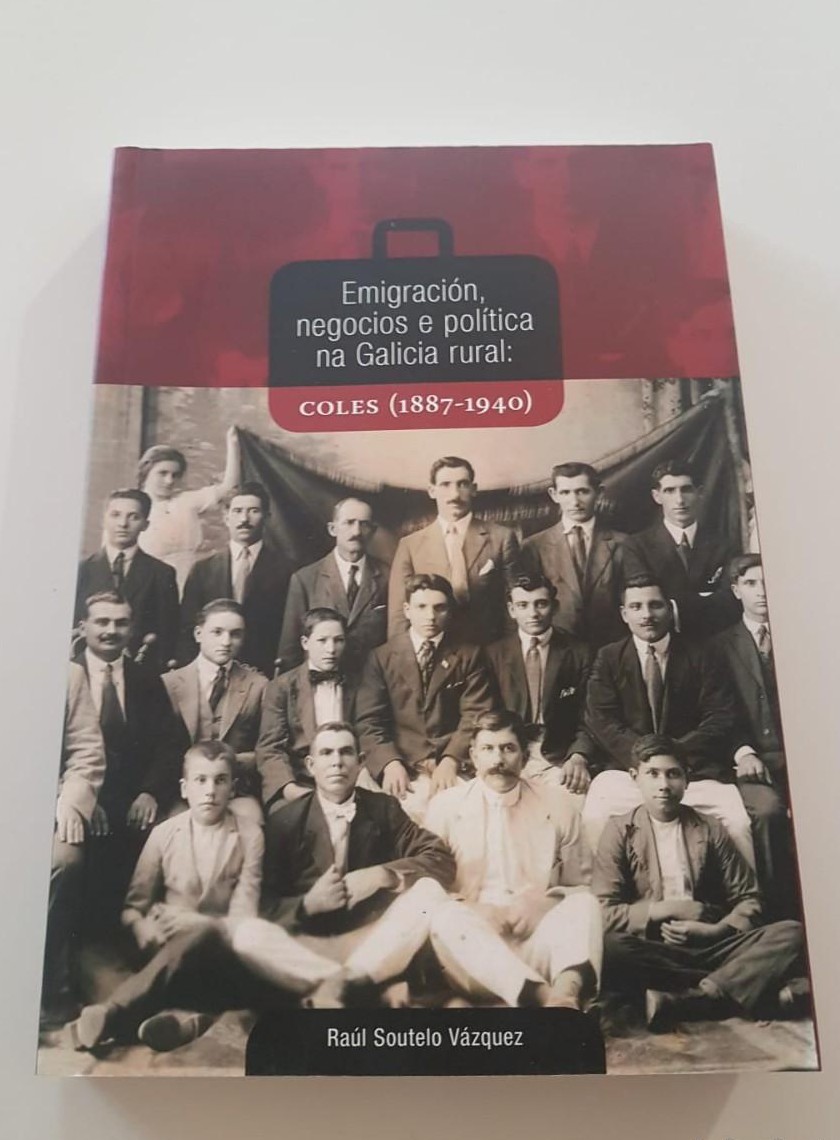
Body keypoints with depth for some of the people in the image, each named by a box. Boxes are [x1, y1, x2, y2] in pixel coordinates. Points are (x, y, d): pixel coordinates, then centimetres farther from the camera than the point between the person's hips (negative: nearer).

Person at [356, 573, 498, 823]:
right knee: (412, 810, -29)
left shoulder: (470, 655, 11)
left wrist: (451, 760, -15)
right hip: (403, 767, 0)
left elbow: (476, 715, 1)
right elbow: (369, 720, 3)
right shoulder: (381, 657, 11)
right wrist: (390, 762, -15)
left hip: (455, 766, 0)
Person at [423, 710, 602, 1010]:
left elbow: (579, 886, 13)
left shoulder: (556, 804, 11)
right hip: (472, 941, -1)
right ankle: (543, 994, -46)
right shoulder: (445, 806, 9)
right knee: (447, 916, -32)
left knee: (584, 903, -25)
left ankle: (567, 991, -52)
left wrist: (542, 902, -7)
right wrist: (472, 911, -12)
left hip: (536, 943, 1)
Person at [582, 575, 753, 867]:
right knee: (595, 818, -28)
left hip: (694, 767, 1)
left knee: (737, 824, -25)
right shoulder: (608, 658, 9)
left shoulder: (701, 656, 10)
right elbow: (601, 722, 0)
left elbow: (720, 719, 2)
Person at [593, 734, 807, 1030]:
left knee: (793, 934, -22)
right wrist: (670, 909, -10)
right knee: (608, 949, -36)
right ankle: (736, 988, -25)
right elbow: (604, 914, -2)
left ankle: (677, 1000, -34)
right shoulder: (619, 832, 6)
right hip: (652, 952, -3)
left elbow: (748, 900, 10)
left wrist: (714, 931, -9)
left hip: (710, 946, 3)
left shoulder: (710, 830, 13)